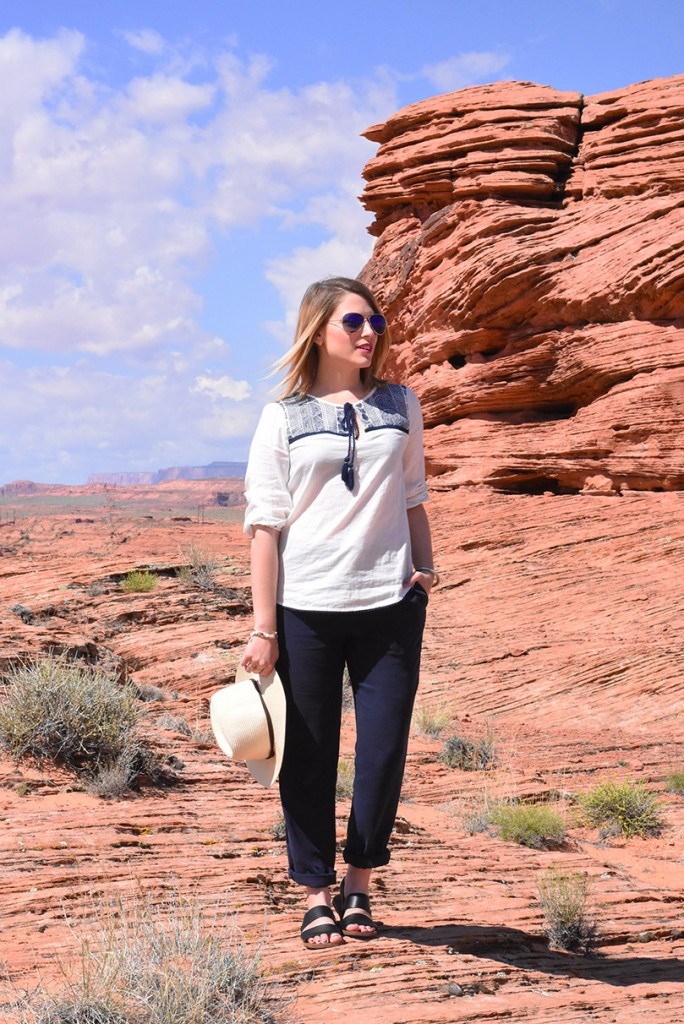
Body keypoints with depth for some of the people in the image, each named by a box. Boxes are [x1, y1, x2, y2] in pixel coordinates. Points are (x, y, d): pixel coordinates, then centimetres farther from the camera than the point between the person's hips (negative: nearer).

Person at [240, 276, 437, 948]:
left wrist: (425, 569, 5)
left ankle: (360, 885, 20)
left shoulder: (401, 406, 11)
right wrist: (263, 628, -5)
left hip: (390, 606, 2)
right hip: (306, 612, -2)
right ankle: (316, 895, 17)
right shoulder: (284, 418, 2)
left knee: (384, 751, 1)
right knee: (310, 757, 4)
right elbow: (265, 525, -1)